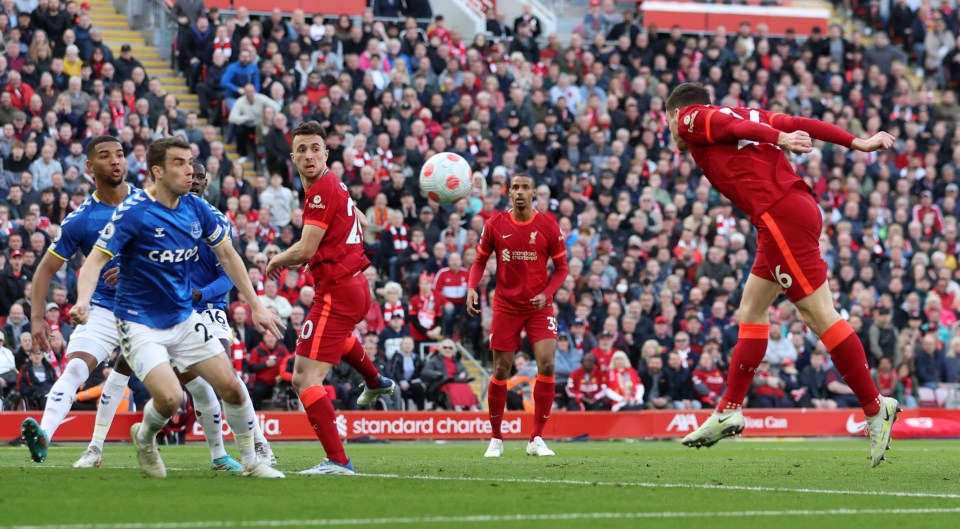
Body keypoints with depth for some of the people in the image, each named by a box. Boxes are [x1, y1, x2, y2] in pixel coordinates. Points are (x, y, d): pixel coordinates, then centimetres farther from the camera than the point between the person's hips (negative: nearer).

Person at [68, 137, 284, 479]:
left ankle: (251, 461, 20)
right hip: (140, 325, -6)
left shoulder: (197, 209, -2)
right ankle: (144, 438, 13)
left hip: (184, 319, 6)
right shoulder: (133, 212, -19)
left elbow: (227, 256, 10)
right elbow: (96, 259, -22)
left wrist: (256, 306, 6)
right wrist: (83, 302, -40)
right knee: (170, 398, -22)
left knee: (231, 387, 0)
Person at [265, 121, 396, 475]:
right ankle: (375, 381, 70)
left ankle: (337, 460, -20)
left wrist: (276, 261, -4)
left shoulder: (322, 191, -19)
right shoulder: (334, 186, 11)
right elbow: (361, 222, 29)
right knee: (338, 335, 46)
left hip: (336, 292, -11)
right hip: (357, 286, 11)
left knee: (305, 379, -14)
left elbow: (305, 250, -24)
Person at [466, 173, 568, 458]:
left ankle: (536, 439, -7)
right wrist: (471, 287, -11)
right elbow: (480, 261, 8)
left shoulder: (548, 226, -4)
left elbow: (561, 268, 2)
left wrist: (546, 293, -14)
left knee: (547, 364, -16)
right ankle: (496, 439, 17)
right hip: (506, 305, 1)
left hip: (539, 306, -1)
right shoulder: (495, 224, -2)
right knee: (501, 371, 2)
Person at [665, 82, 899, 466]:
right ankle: (729, 411, 18)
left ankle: (875, 408, -11)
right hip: (797, 206, 9)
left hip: (778, 213, -9)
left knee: (818, 313, -10)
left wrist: (779, 139, -26)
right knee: (752, 308, 15)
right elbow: (798, 123, 15)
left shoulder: (690, 118, 9)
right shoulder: (746, 113, 28)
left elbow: (733, 125, -10)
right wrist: (857, 143, 7)